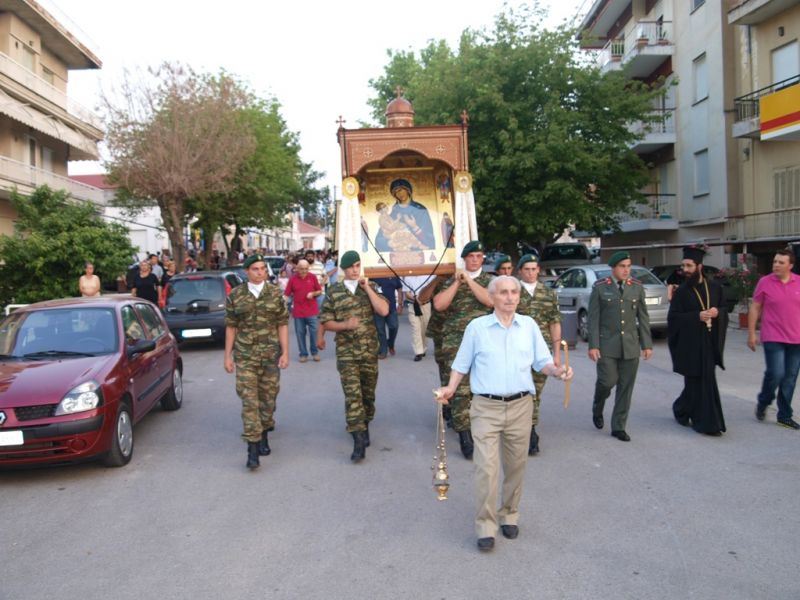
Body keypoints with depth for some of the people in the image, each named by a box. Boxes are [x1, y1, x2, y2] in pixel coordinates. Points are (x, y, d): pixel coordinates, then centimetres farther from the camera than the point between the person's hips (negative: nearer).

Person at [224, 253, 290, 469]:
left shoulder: (275, 294, 2)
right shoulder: (235, 295, 1)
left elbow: (283, 325, 2)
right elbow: (230, 327, 4)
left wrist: (285, 352, -4)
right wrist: (227, 356, 2)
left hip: (271, 355, 1)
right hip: (245, 356, -1)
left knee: (268, 398, 10)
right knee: (249, 400, -6)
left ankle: (264, 435, 31)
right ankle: (252, 447, -4)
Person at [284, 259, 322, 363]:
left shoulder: (312, 277, 1)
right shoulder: (293, 279, -2)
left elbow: (320, 291, 8)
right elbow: (287, 294, -1)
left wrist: (313, 294, -11)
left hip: (312, 311, 0)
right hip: (298, 311, 0)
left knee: (314, 332, 0)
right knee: (300, 333, 6)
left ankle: (314, 352, 16)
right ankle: (303, 354, 17)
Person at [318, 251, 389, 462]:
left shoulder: (370, 287, 3)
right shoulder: (333, 291, 0)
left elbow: (384, 311, -12)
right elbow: (326, 322, 2)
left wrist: (367, 287, -13)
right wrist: (345, 325, -13)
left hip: (369, 350, 2)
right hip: (346, 352, -2)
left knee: (368, 392, 14)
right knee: (352, 395, -11)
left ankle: (364, 427, 37)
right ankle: (359, 441, -12)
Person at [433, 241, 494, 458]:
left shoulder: (489, 281, 9)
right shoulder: (452, 281, 9)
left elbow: (490, 300, -13)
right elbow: (438, 305, -6)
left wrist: (469, 280, -13)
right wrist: (457, 282, -8)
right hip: (456, 343, -1)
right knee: (460, 389, -8)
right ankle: (465, 437, -4)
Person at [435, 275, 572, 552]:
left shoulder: (529, 325, 6)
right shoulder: (476, 327, 0)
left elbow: (542, 361, 7)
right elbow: (462, 364, 6)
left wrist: (557, 371, -13)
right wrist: (450, 388, -8)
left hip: (520, 406, 3)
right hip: (486, 407, -2)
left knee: (515, 466, 12)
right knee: (486, 466, -8)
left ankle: (509, 515, 31)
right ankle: (485, 525, 3)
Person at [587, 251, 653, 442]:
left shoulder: (637, 287, 7)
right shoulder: (600, 288, 0)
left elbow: (643, 317, 9)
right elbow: (593, 318, -2)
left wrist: (647, 344, 5)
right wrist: (593, 345, -9)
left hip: (631, 346, 3)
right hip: (607, 345, -3)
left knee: (626, 388, 4)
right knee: (608, 381, -9)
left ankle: (618, 427, 16)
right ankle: (597, 410, 23)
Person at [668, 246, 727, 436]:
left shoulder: (715, 287, 6)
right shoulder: (681, 291, -4)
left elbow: (724, 311, 13)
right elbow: (673, 318, -8)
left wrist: (717, 312, -9)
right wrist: (697, 316, -19)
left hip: (710, 343, 4)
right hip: (691, 344, -4)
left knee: (696, 383, 11)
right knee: (702, 384, -3)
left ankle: (681, 409, 33)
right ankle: (707, 423, 4)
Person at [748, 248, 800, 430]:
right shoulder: (765, 282, -4)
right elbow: (755, 308, 1)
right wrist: (751, 333, -2)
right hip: (773, 338, -3)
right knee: (775, 374, -12)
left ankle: (784, 416, 20)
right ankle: (762, 403, 16)